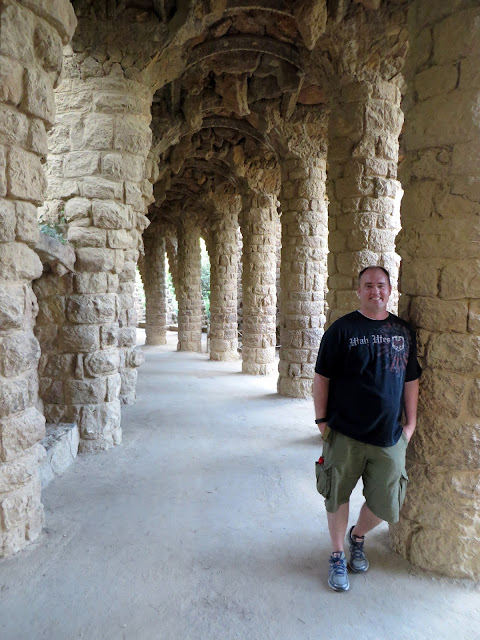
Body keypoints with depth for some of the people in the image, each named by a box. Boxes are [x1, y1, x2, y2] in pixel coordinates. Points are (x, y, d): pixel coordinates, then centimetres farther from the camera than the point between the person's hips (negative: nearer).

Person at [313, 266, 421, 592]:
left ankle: (357, 536, 40)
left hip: (389, 437, 3)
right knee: (338, 497, 8)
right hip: (345, 434, -3)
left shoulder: (403, 330, 6)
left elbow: (410, 380, 11)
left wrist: (410, 423, 9)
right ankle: (338, 556, 32)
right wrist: (322, 420, -4)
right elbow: (322, 377, -3)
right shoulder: (342, 329, -5)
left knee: (385, 505, 9)